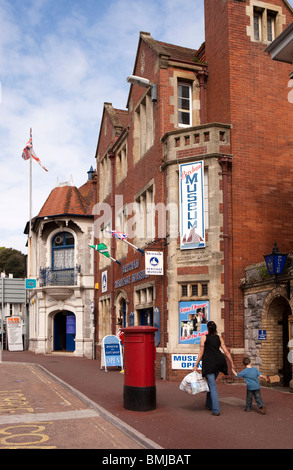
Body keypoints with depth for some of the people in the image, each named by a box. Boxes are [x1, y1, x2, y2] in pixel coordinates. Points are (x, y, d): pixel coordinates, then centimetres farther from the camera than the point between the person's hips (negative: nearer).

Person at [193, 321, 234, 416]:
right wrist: (232, 363, 13)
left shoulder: (204, 338, 1)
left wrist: (196, 365, 1)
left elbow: (201, 353, -2)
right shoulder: (219, 338, 12)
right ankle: (209, 404, 30)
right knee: (211, 382, 24)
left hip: (209, 362, -5)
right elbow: (226, 352, 7)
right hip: (219, 362, 5)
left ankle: (216, 410, -12)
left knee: (212, 386, -5)